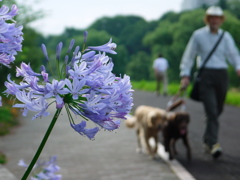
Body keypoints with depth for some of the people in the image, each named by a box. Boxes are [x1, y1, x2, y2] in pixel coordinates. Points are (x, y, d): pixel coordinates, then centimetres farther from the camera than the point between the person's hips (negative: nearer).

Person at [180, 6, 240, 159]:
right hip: (205, 76, -4)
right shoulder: (198, 35, 3)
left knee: (218, 110, 10)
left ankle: (207, 140, 27)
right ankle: (213, 144, -21)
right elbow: (189, 56, 7)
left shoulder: (226, 36, 10)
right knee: (211, 111, -15)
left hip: (222, 75, 4)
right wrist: (185, 75, 0)